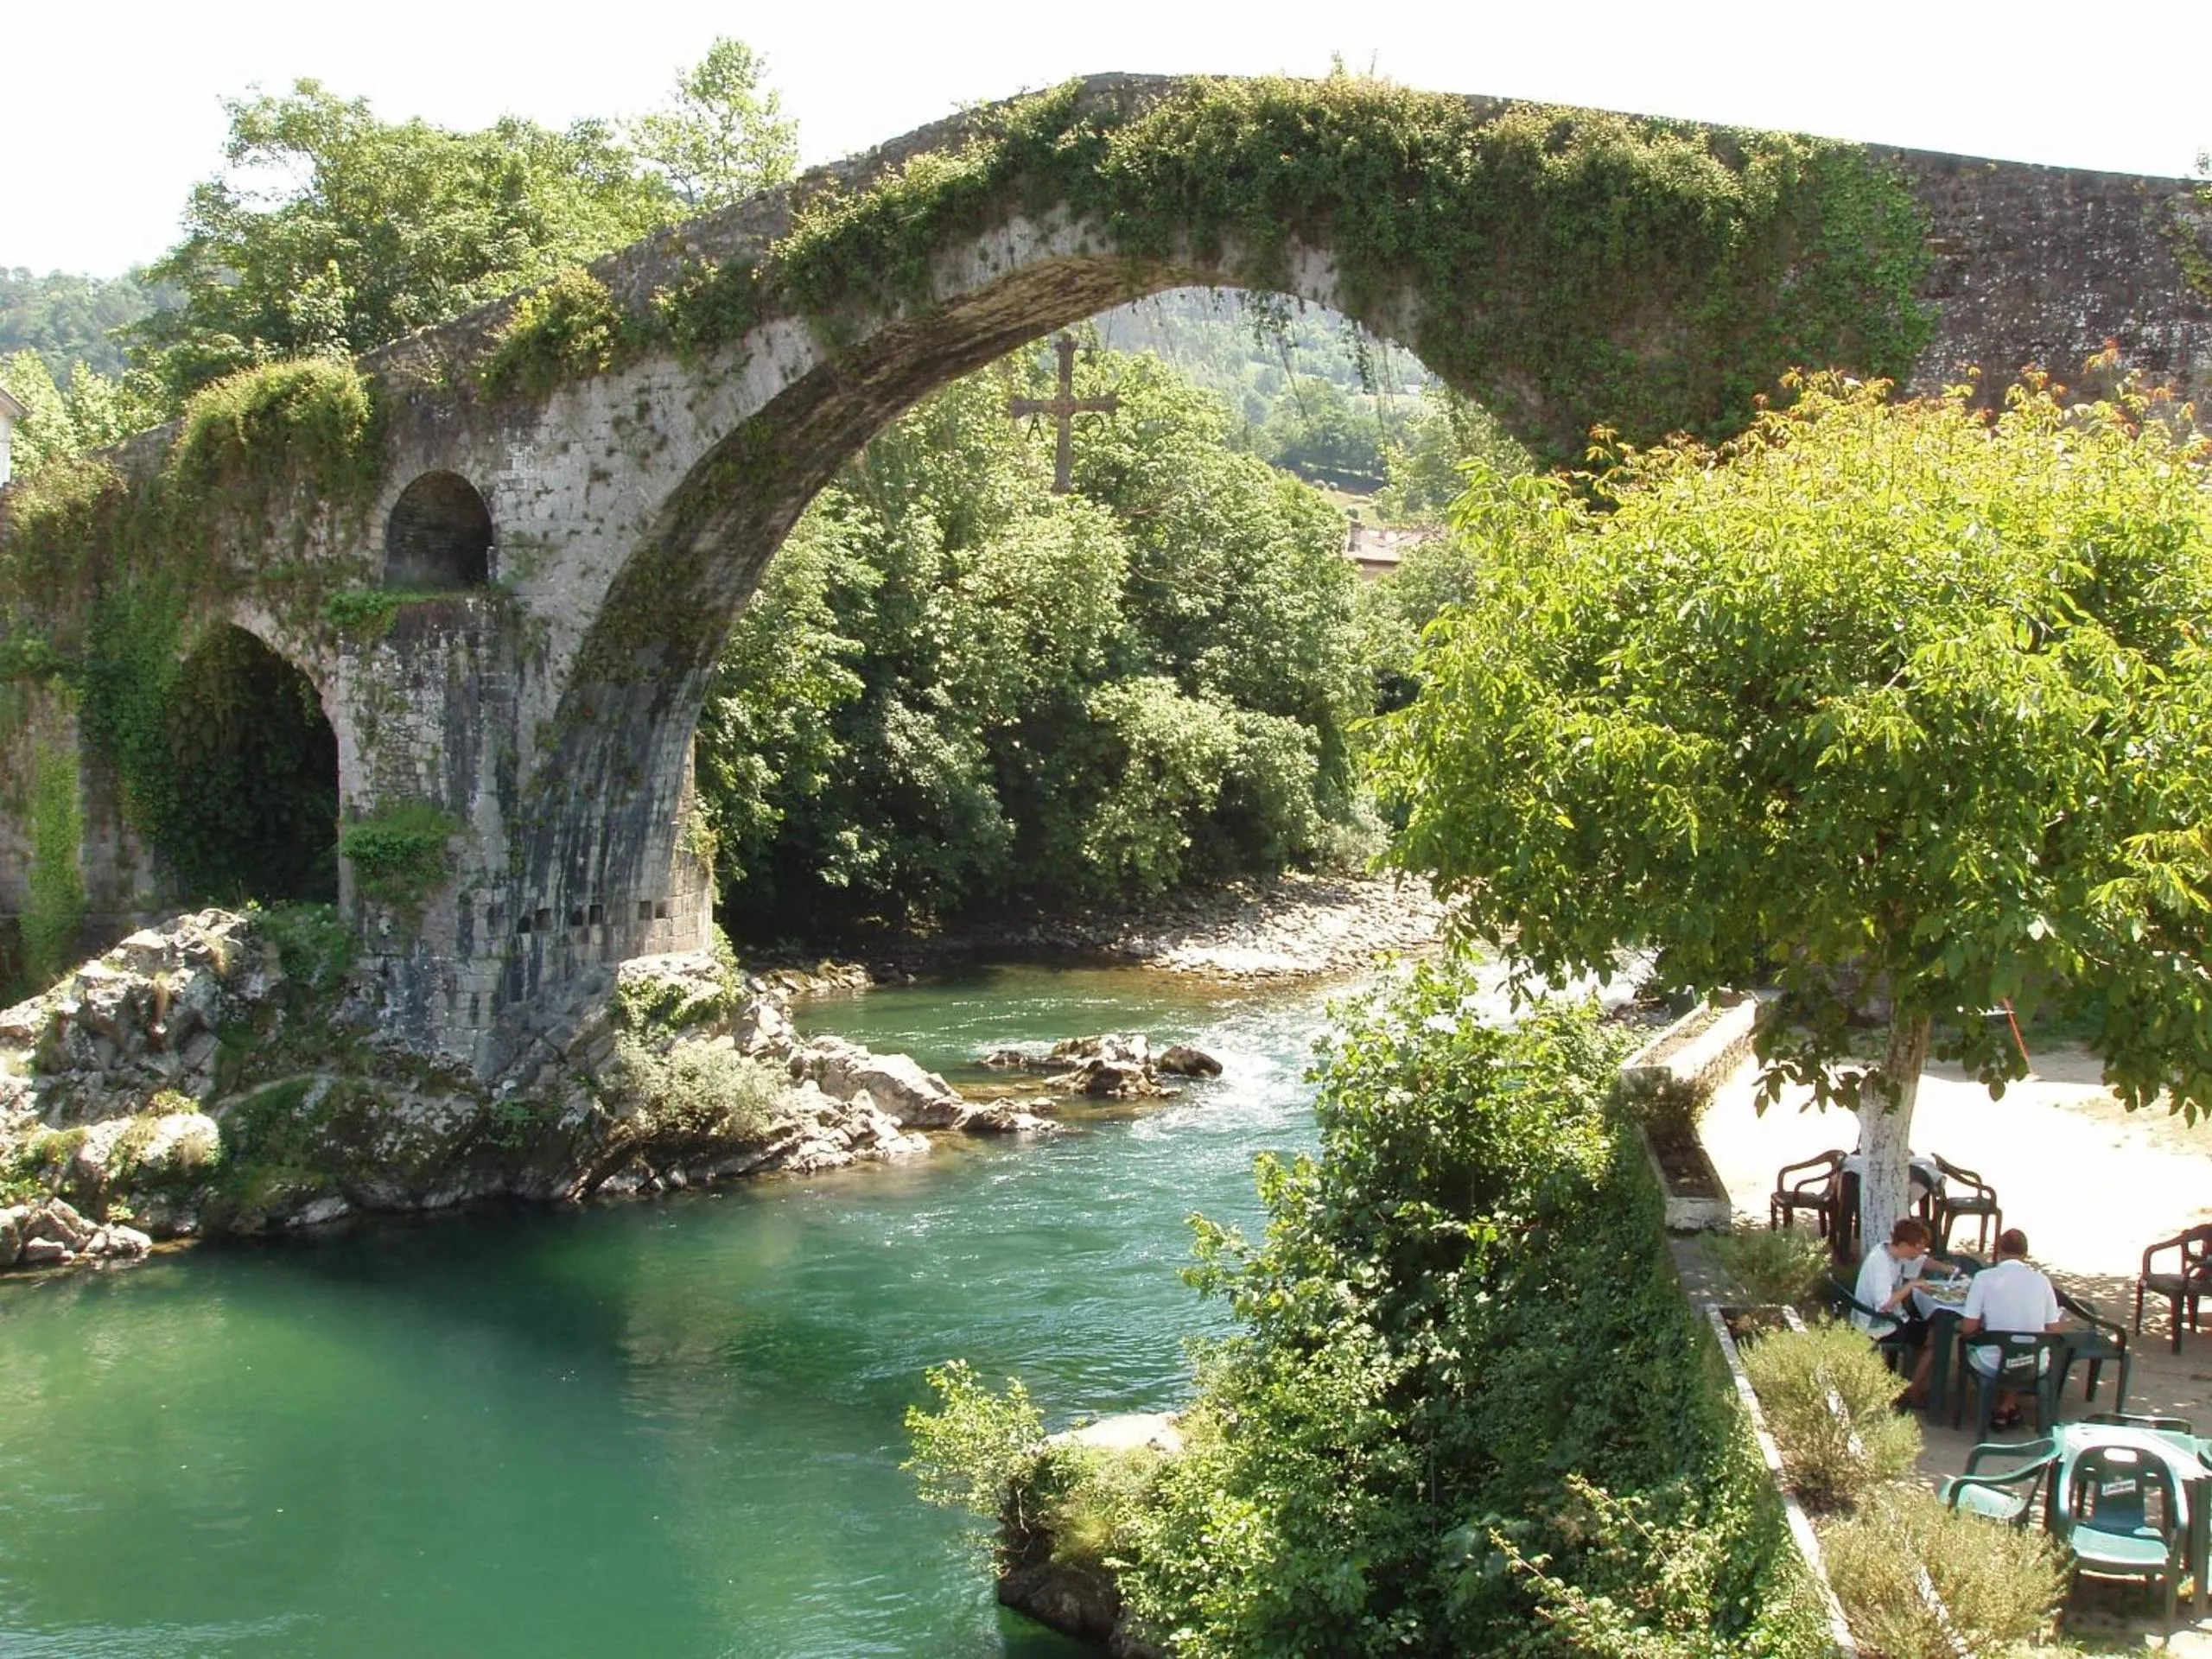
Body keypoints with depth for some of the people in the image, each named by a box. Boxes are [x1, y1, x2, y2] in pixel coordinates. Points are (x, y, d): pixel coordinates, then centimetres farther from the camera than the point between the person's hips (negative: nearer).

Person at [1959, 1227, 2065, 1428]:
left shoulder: (1984, 1277, -11)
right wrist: (2064, 1323, 25)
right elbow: (2054, 1330, 1)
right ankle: (2008, 1403, 33)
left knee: (1969, 1342, 30)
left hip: (1994, 1366, -3)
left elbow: (1968, 1328, -9)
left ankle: (2003, 1406, 31)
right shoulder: (2041, 1280, -4)